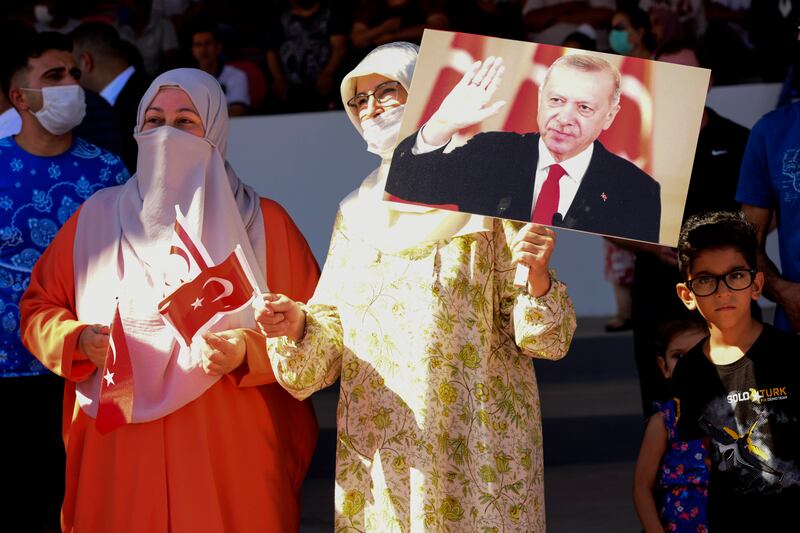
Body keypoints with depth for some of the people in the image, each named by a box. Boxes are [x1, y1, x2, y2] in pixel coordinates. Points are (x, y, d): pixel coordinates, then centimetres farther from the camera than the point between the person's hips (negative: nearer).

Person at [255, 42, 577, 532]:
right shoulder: (356, 215, 12)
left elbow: (541, 339, -4)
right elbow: (335, 337, 12)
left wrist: (537, 279, -23)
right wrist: (299, 326, -9)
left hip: (474, 452, -4)